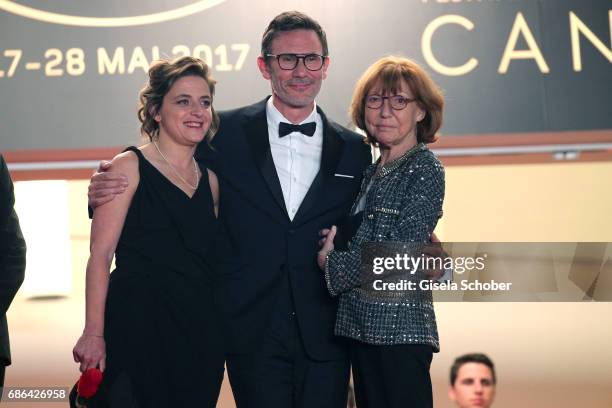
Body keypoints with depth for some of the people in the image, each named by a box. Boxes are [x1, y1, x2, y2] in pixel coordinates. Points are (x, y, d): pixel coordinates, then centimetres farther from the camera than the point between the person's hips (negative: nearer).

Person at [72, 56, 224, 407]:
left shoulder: (210, 180, 14)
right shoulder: (130, 167, -3)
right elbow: (100, 255, -9)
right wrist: (94, 333, -15)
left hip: (200, 333, 6)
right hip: (138, 326, -5)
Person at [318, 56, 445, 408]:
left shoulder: (425, 169, -7)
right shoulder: (372, 172, 16)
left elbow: (399, 252, -15)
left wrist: (333, 263, -6)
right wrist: (333, 244, -1)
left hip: (399, 328, -8)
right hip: (363, 326, 8)